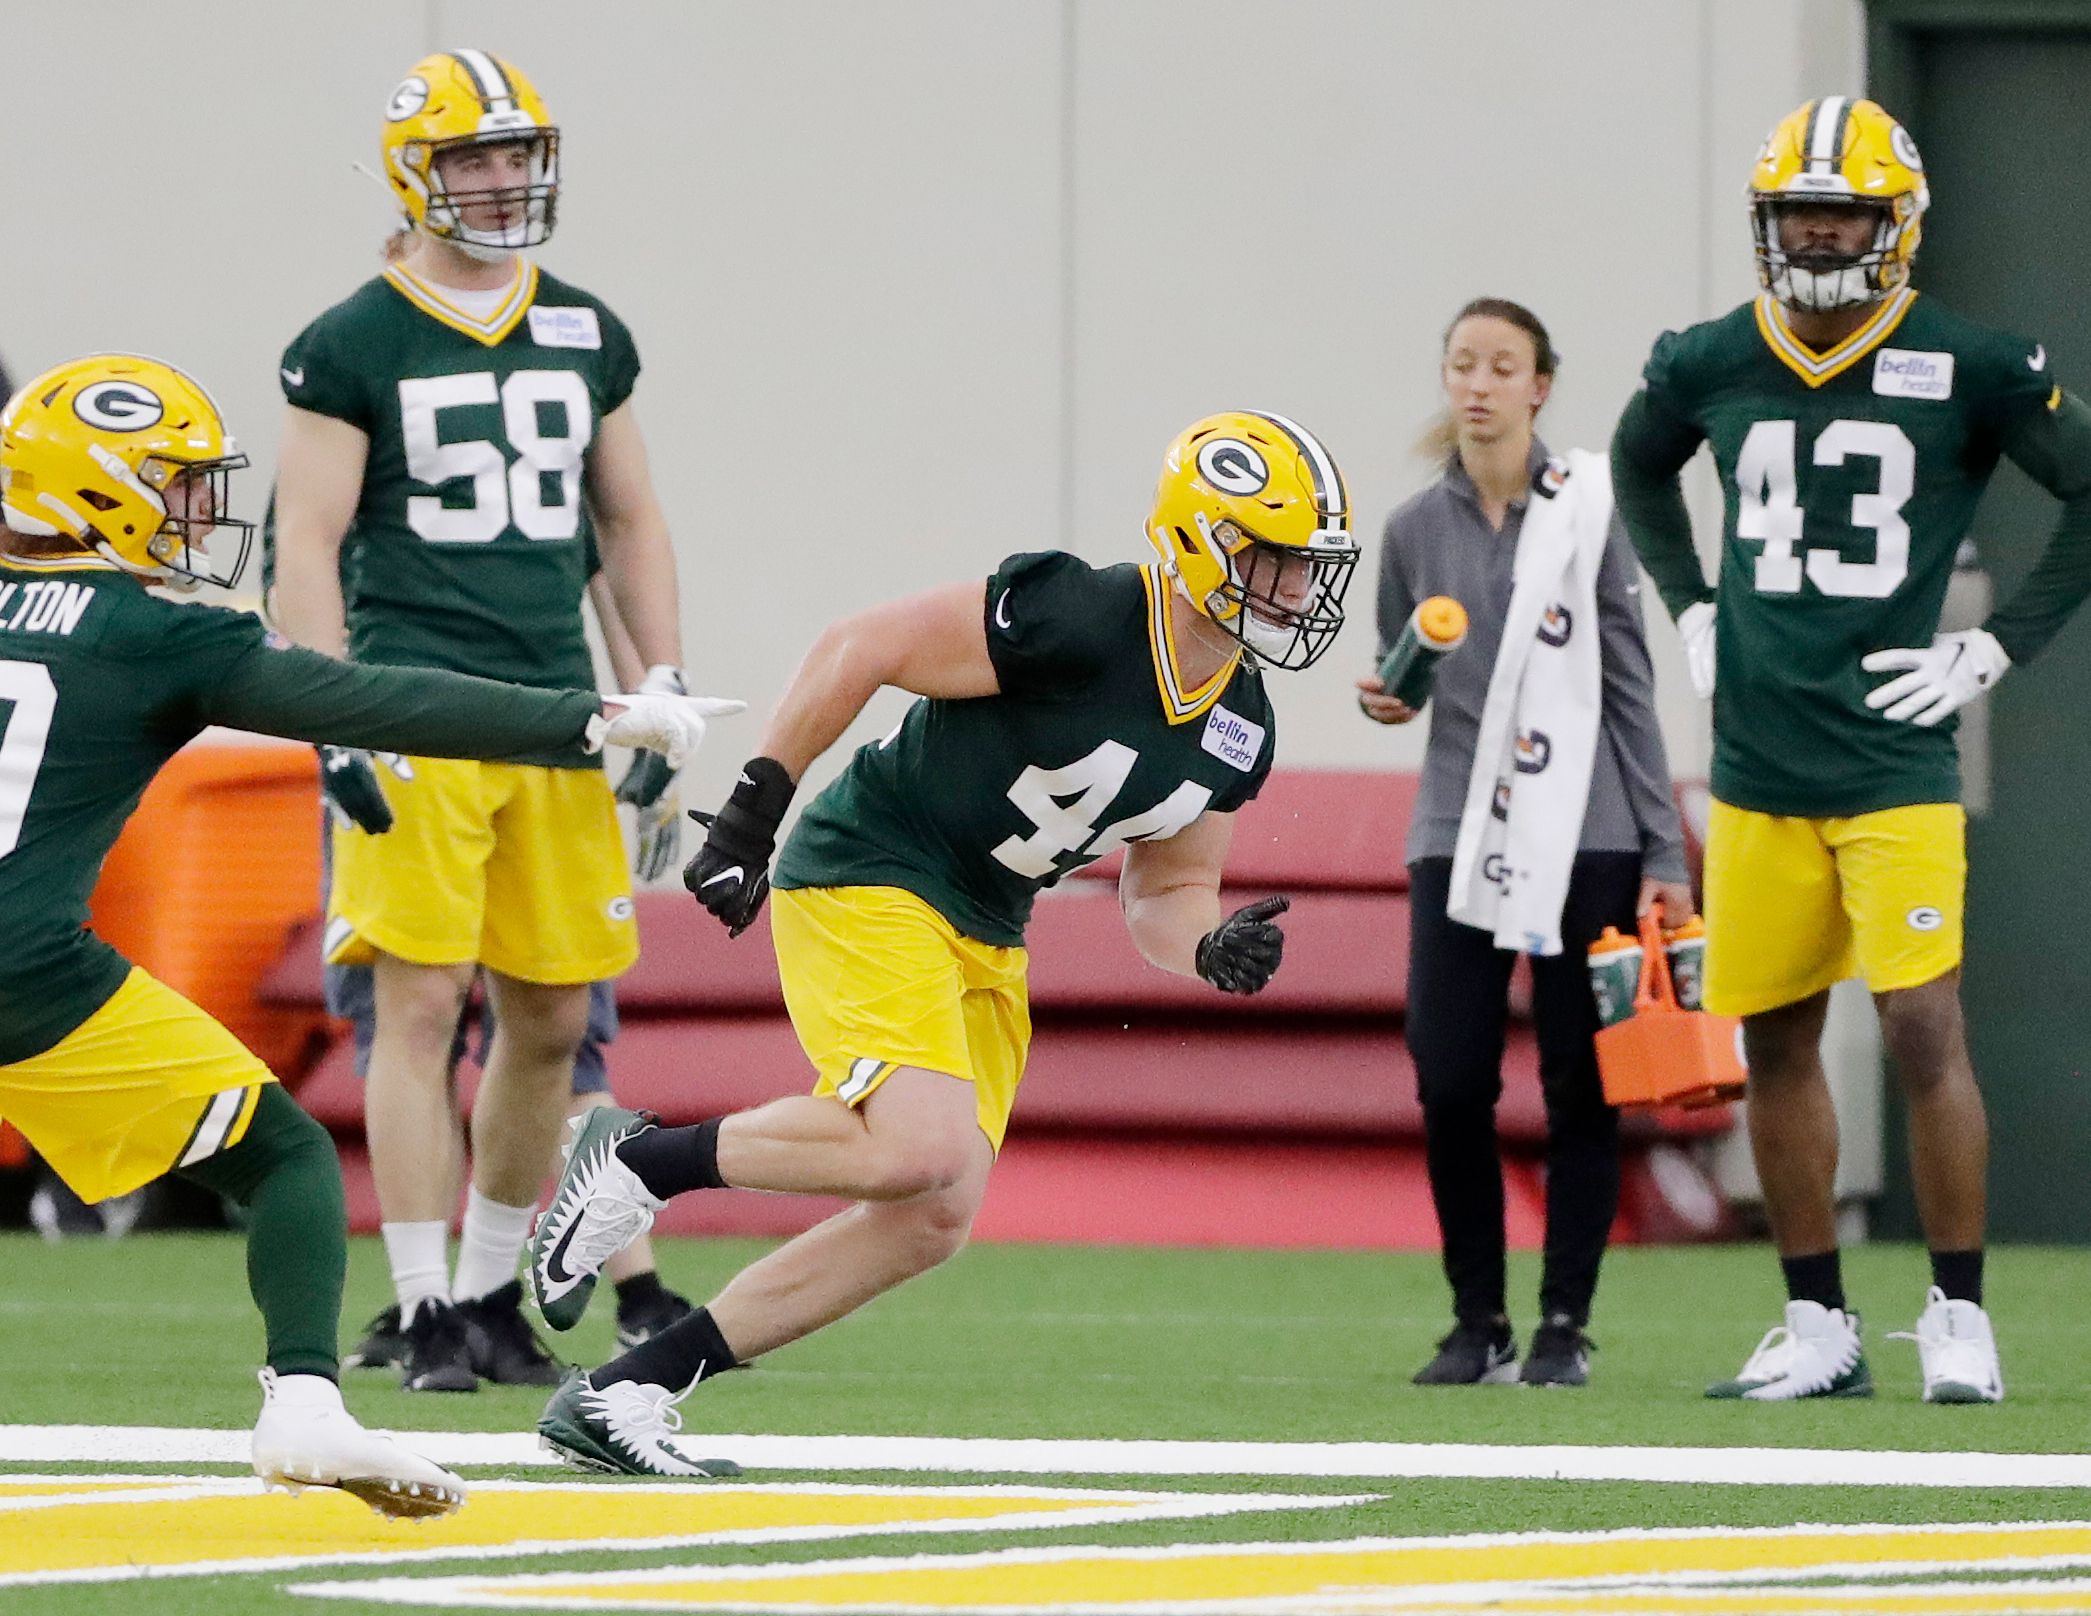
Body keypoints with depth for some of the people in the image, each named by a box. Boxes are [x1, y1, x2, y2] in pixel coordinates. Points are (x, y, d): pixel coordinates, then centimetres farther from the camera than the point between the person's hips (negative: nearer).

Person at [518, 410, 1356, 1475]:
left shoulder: (1239, 733, 3)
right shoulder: (1080, 620, -21)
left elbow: (1163, 894, 13)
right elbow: (862, 648, -17)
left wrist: (1213, 949, -11)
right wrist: (754, 809, -16)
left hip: (982, 940, 9)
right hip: (868, 880, -9)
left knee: (932, 1220, 0)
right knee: (923, 1147, -27)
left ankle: (623, 1394, 6)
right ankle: (642, 1160, -6)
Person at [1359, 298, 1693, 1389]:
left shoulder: (1585, 514, 0)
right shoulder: (1415, 530, 6)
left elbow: (1629, 690, 2)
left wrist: (1663, 856, -1)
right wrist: (1383, 697, -5)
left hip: (1586, 840, -2)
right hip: (1457, 837, 2)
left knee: (1579, 1086, -1)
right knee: (1450, 1083, -5)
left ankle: (1564, 1326, 7)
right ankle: (1477, 1324, 7)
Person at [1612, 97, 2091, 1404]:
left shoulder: (1968, 370, -6)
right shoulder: (1710, 366, 5)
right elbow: (1640, 468, 27)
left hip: (1896, 762, -4)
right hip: (1758, 765, 4)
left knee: (1925, 1027, -11)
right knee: (1776, 1043, 7)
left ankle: (1959, 1318, 0)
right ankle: (1820, 1330, 16)